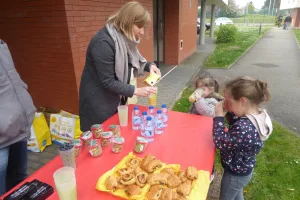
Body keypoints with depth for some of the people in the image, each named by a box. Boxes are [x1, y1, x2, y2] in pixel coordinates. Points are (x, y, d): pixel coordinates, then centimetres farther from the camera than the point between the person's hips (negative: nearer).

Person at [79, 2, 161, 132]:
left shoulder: (124, 38, -2)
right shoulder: (103, 43, -28)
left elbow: (131, 60, 12)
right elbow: (108, 82, -26)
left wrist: (149, 66, -6)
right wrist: (136, 91, -26)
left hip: (115, 98, 8)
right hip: (98, 102, -8)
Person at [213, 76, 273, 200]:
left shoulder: (244, 127, -40)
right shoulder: (260, 115, -11)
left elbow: (221, 143, -30)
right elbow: (236, 128, 4)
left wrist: (218, 116, -26)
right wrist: (229, 112, -11)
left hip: (235, 173, -7)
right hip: (243, 169, 8)